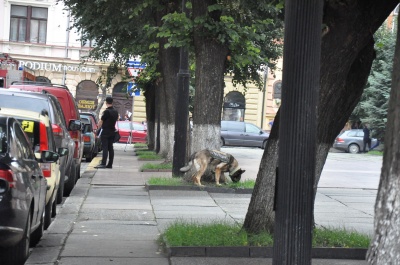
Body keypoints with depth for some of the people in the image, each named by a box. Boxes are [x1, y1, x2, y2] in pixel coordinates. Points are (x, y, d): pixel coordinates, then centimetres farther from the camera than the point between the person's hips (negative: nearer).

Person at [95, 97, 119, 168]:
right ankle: (110, 164, 9)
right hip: (112, 131, 7)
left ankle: (103, 163, -15)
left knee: (105, 148, -10)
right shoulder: (115, 111, 10)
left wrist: (99, 126, 9)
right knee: (110, 148, 8)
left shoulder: (107, 111, -15)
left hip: (106, 132, -7)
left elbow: (101, 121, -8)